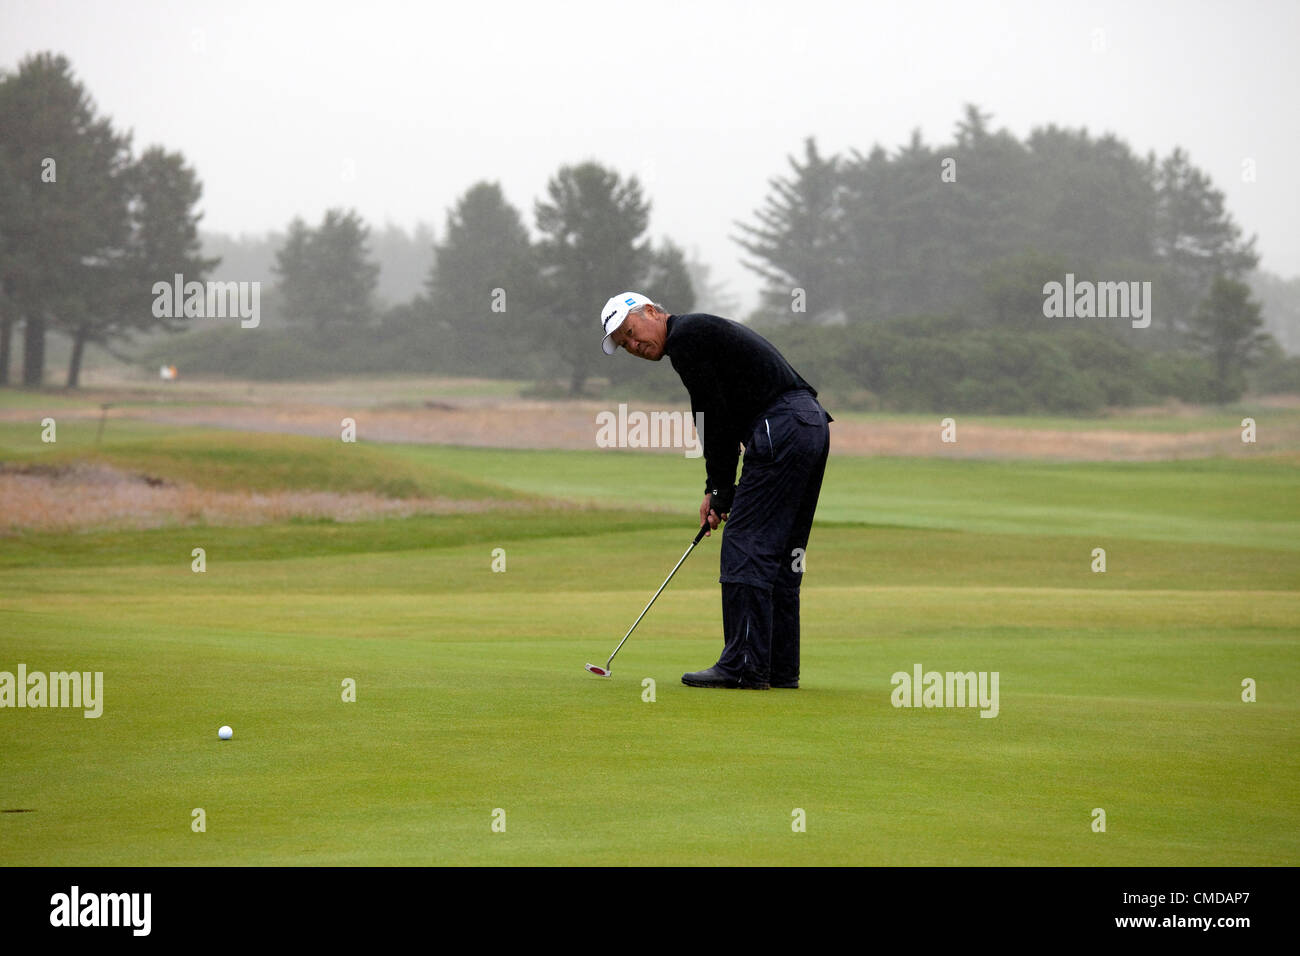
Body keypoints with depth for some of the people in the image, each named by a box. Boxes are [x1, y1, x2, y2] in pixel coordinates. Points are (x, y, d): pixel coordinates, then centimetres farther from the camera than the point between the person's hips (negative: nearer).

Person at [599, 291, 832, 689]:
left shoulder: (685, 335, -5)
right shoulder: (704, 331, 26)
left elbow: (715, 415, -10)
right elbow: (727, 416, 23)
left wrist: (720, 490, -2)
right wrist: (718, 491, 14)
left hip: (780, 429, -10)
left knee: (746, 549, -7)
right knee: (779, 554, 13)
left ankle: (744, 665, -9)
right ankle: (780, 668, 14)